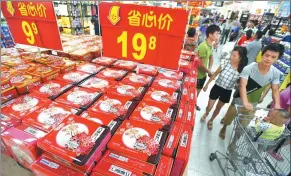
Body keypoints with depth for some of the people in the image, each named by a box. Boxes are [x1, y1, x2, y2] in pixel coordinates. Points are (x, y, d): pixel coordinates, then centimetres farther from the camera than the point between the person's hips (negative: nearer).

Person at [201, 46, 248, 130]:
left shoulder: (242, 70, -14)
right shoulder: (226, 63, -15)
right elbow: (215, 74, -4)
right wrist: (207, 84, 2)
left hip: (227, 92, 1)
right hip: (217, 87, 0)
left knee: (218, 108, 19)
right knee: (209, 107, 10)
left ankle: (211, 121, 45)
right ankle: (206, 114, 46)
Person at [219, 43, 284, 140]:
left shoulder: (276, 73, -14)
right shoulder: (249, 68, -29)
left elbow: (275, 90, -6)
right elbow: (242, 86, -36)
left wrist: (277, 105, -21)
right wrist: (245, 102, -50)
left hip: (253, 103, 4)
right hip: (240, 99, -3)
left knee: (244, 125, 19)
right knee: (229, 117, 17)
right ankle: (224, 128, 51)